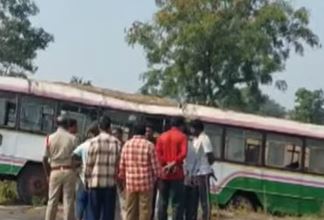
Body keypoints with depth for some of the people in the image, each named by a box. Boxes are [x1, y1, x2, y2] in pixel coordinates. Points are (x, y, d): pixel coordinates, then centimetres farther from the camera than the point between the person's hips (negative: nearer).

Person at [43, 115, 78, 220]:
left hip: (55, 172, 2)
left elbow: (45, 159, 3)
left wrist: (48, 174, 13)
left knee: (52, 201, 8)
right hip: (69, 171, -2)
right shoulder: (72, 138, -1)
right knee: (68, 201, 1)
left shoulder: (50, 138, 4)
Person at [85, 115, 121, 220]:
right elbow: (119, 163, -1)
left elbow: (89, 163, -3)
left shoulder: (94, 141, -5)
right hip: (110, 182, 1)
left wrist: (87, 179, 10)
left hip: (95, 182, -1)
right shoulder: (116, 142, -1)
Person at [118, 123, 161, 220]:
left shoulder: (127, 144, 2)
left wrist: (124, 178, 19)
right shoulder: (149, 145, -7)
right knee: (144, 210, 2)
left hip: (130, 183, 3)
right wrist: (154, 178, 12)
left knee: (131, 211, 10)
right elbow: (155, 166, -6)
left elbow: (121, 166, 4)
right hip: (146, 183, -3)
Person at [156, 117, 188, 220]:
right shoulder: (182, 136, -2)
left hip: (163, 173, 4)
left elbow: (158, 154, -2)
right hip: (176, 173, -4)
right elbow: (183, 153, -17)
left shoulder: (162, 136, 10)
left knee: (162, 202, 10)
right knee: (177, 203, -1)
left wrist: (165, 165, -9)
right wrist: (173, 164, -15)